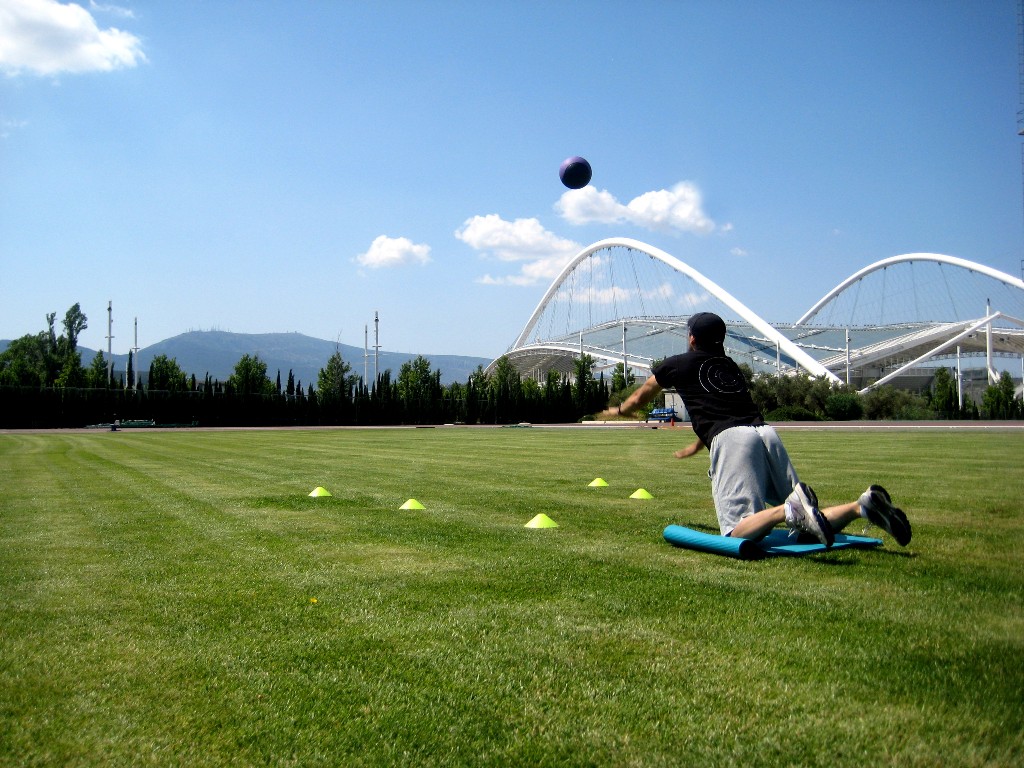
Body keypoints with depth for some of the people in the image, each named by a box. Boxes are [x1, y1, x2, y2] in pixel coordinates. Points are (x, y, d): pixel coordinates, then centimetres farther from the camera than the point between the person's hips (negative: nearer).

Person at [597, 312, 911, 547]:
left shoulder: (678, 364, 18)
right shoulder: (730, 366, 31)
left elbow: (639, 399, 35)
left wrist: (617, 411, 56)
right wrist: (696, 446, 65)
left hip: (732, 440, -6)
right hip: (766, 431, 6)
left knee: (738, 533, -16)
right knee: (807, 525, 7)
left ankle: (791, 509, -41)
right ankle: (862, 505, -18)